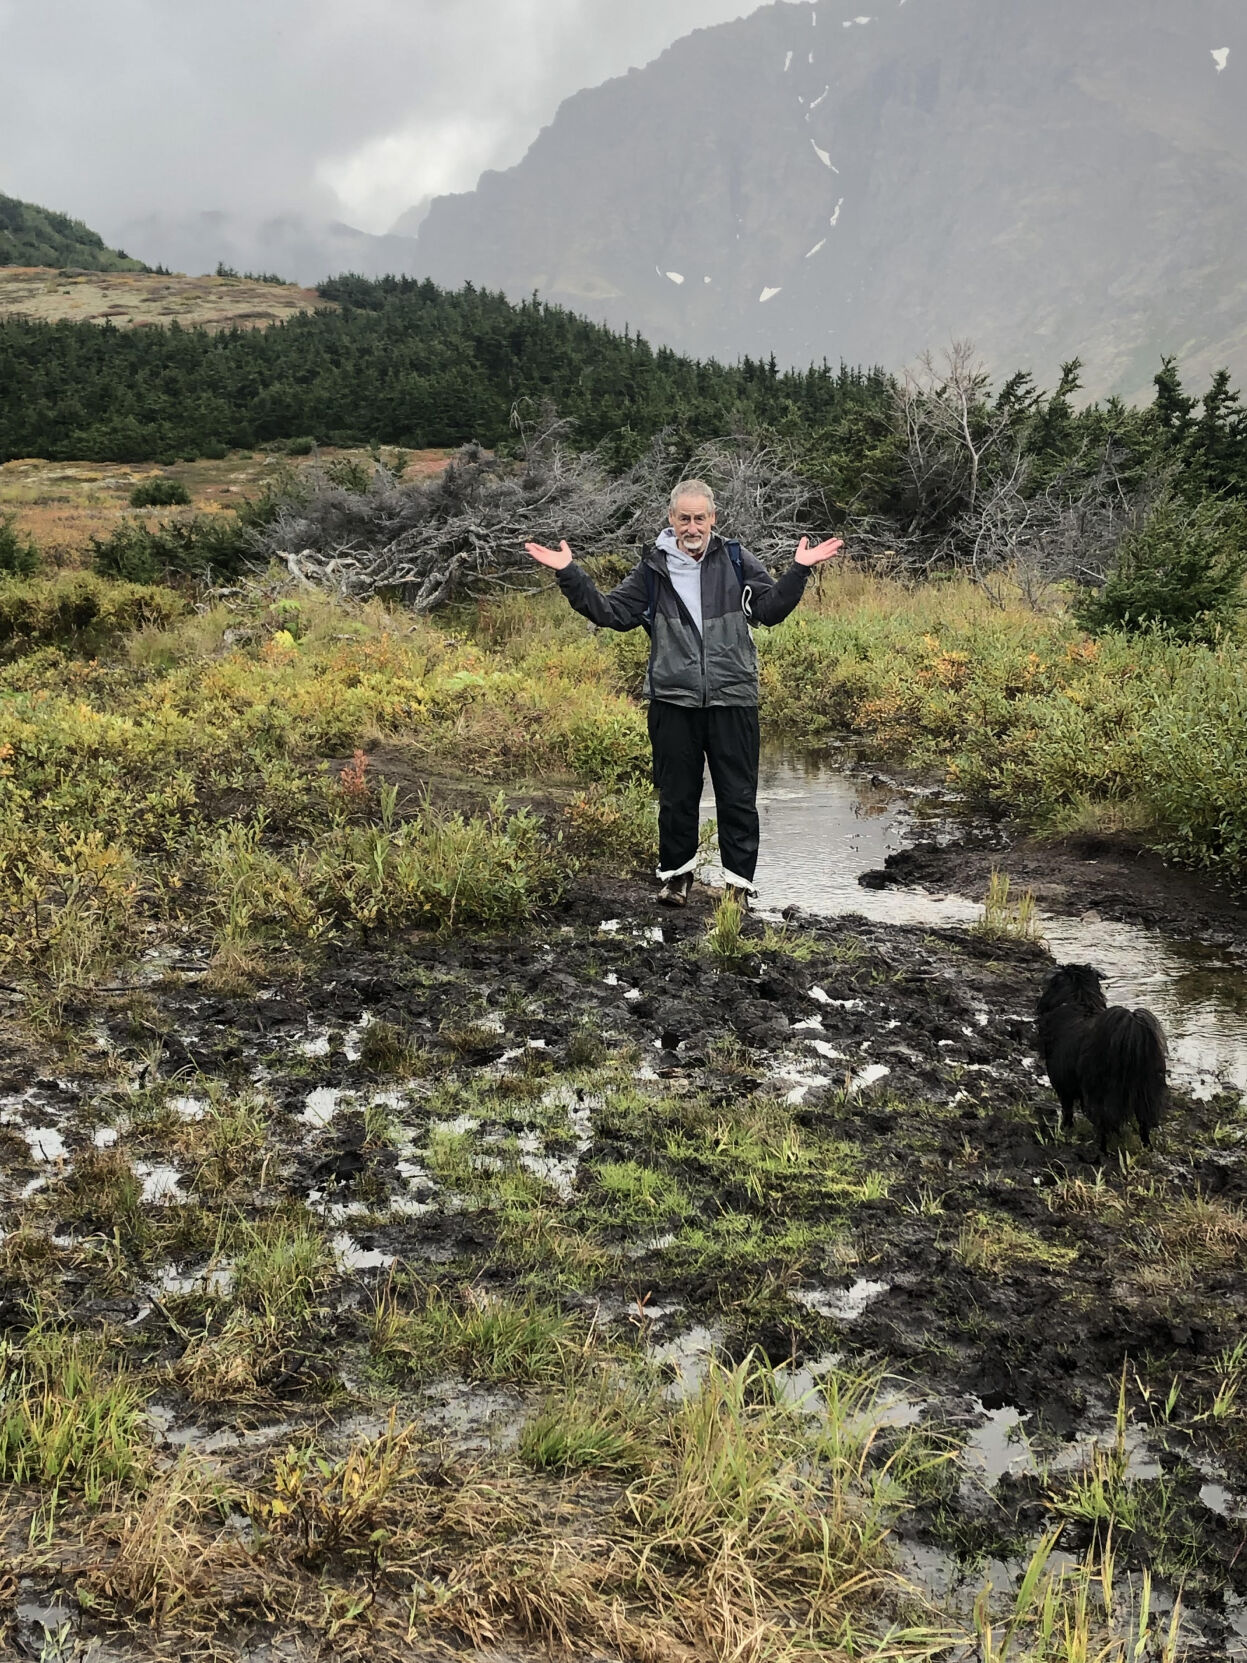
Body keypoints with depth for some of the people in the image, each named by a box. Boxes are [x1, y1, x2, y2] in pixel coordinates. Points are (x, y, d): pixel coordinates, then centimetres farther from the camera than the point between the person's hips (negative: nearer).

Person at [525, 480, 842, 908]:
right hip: (673, 700, 1)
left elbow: (770, 609, 3)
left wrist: (798, 571, -9)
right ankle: (676, 872, 27)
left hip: (732, 699, -1)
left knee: (738, 795, 4)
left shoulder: (737, 562, 3)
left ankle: (739, 880, 15)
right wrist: (570, 575, -2)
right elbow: (611, 612, 6)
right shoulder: (653, 568, 5)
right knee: (677, 793, 10)